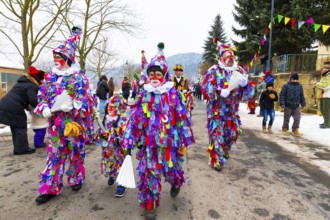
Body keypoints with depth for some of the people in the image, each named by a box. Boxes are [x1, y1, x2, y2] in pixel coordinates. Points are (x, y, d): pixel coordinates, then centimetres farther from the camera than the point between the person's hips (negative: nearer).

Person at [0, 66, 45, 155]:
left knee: (15, 129, 18)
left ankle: (18, 148, 26)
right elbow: (32, 100, -20)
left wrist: (26, 106, 16)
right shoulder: (32, 86, -10)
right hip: (14, 109, -10)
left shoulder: (22, 82, 21)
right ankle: (21, 149, 10)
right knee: (21, 129, 3)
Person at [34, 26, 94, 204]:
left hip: (74, 122, -4)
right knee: (54, 154, 9)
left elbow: (85, 101, -13)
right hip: (55, 124, 5)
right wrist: (44, 109, -9)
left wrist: (69, 106, -28)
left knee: (76, 152, 10)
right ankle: (50, 188, 20)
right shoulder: (50, 77, 10)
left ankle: (77, 179, 32)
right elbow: (41, 96, 11)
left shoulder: (78, 77, -6)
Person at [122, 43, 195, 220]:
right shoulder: (144, 95, 0)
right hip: (149, 143, 2)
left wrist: (185, 141, -3)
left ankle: (176, 183, 53)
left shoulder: (173, 94, -5)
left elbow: (183, 117, -3)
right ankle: (150, 205, 30)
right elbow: (135, 119, 1)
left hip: (170, 142, -1)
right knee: (149, 173, 8)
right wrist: (129, 141, -1)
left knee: (171, 170, 16)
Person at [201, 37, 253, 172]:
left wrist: (245, 84, -16)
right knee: (216, 134, -1)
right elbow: (205, 87, -15)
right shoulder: (214, 70, -6)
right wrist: (219, 92, -28)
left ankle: (225, 151, 46)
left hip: (232, 110, 5)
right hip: (216, 110, -5)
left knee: (233, 133, 17)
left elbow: (247, 92, 7)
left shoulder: (239, 71, 7)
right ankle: (216, 160, 16)